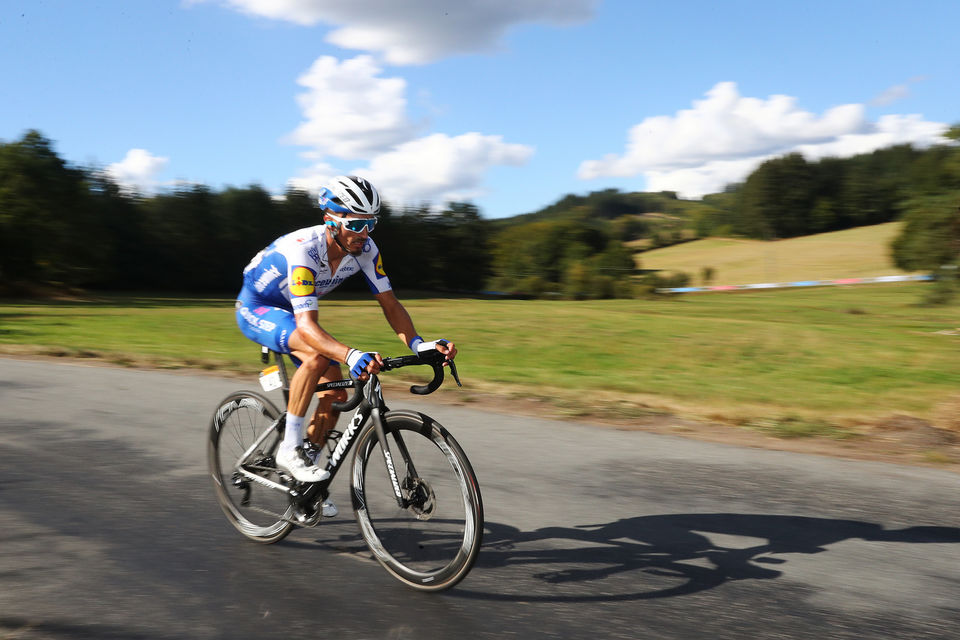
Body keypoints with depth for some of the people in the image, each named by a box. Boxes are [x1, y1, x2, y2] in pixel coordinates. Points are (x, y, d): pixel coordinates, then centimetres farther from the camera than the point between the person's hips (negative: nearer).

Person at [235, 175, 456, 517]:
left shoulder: (364, 248, -19)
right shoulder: (303, 250, -37)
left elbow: (389, 303, -16)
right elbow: (308, 326, -45)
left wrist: (418, 344, -33)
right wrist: (351, 355, -61)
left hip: (292, 311, 7)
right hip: (256, 308, -6)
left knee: (336, 392, -5)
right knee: (317, 354, -34)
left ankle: (305, 463, 17)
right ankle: (290, 448, -19)